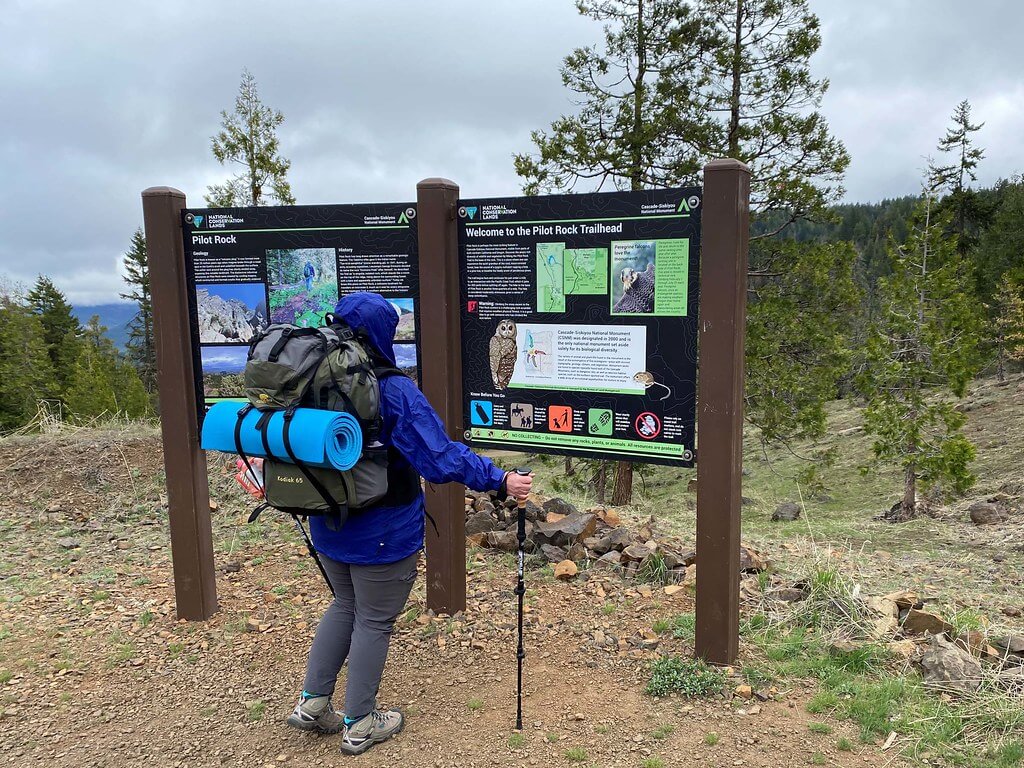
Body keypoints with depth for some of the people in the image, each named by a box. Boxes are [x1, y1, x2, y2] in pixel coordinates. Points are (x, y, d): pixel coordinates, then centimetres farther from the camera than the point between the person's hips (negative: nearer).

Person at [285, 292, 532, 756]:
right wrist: (500, 481, -17)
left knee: (345, 605, 26)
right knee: (374, 621, 11)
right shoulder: (394, 393, -23)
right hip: (384, 535, -6)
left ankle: (312, 703, 29)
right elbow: (441, 459, -26)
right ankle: (359, 725, 26)